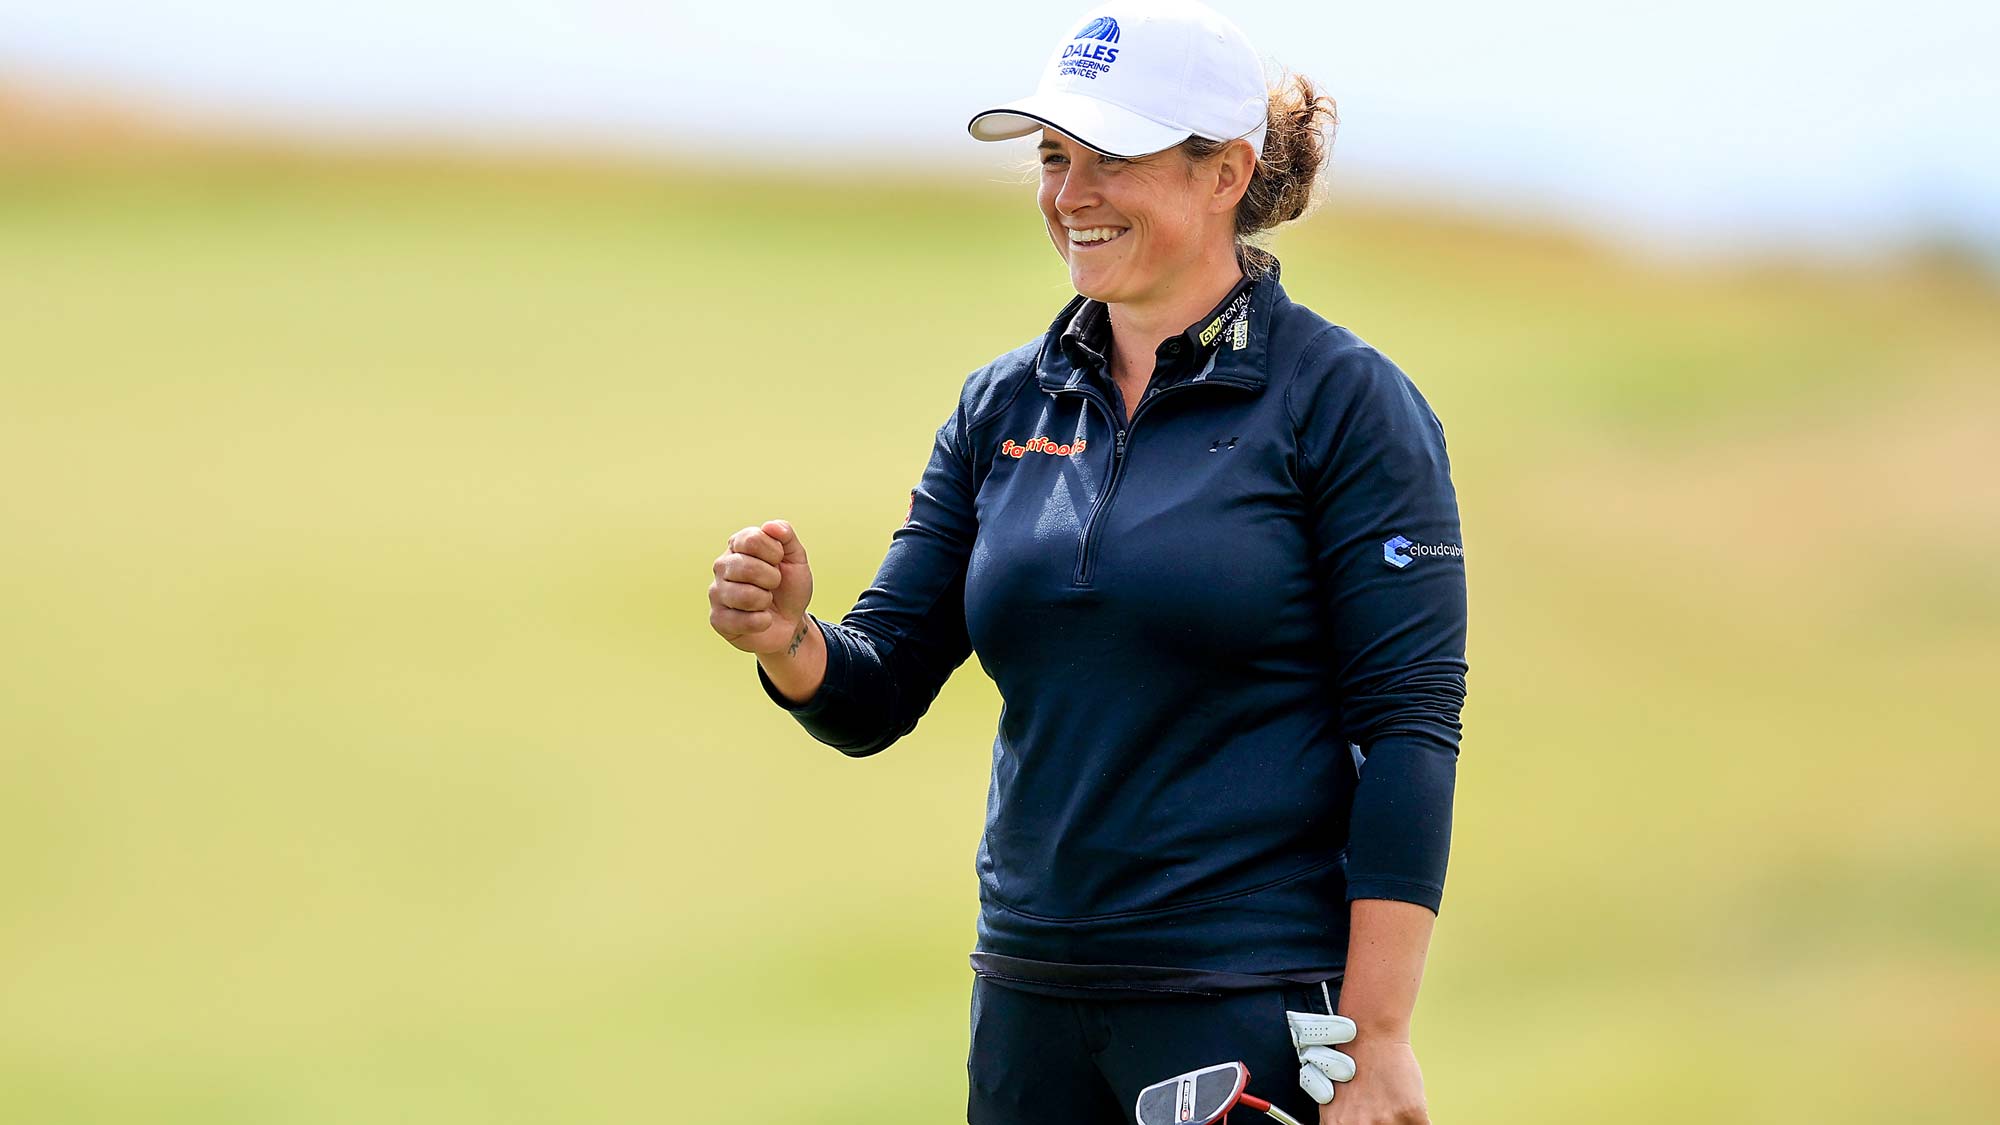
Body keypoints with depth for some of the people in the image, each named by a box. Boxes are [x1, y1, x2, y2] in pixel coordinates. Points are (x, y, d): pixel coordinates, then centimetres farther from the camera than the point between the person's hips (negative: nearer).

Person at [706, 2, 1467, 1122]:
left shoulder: (1343, 399, -6)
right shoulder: (1005, 406, 10)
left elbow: (1409, 728, -11)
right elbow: (876, 694, 10)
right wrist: (788, 641, -14)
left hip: (1258, 1009, -5)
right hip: (1031, 1004, 5)